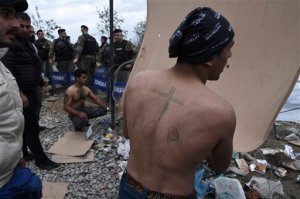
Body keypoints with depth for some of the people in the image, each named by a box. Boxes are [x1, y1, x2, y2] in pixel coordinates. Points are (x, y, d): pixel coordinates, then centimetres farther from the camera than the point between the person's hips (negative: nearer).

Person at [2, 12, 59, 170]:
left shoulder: (28, 44, 16)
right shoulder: (10, 44, -12)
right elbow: (8, 72, -19)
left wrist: (39, 88, 18)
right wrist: (19, 93, -23)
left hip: (33, 91, 9)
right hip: (23, 92, -9)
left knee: (26, 125, 15)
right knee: (31, 126, -4)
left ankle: (22, 153, 29)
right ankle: (40, 159, 5)